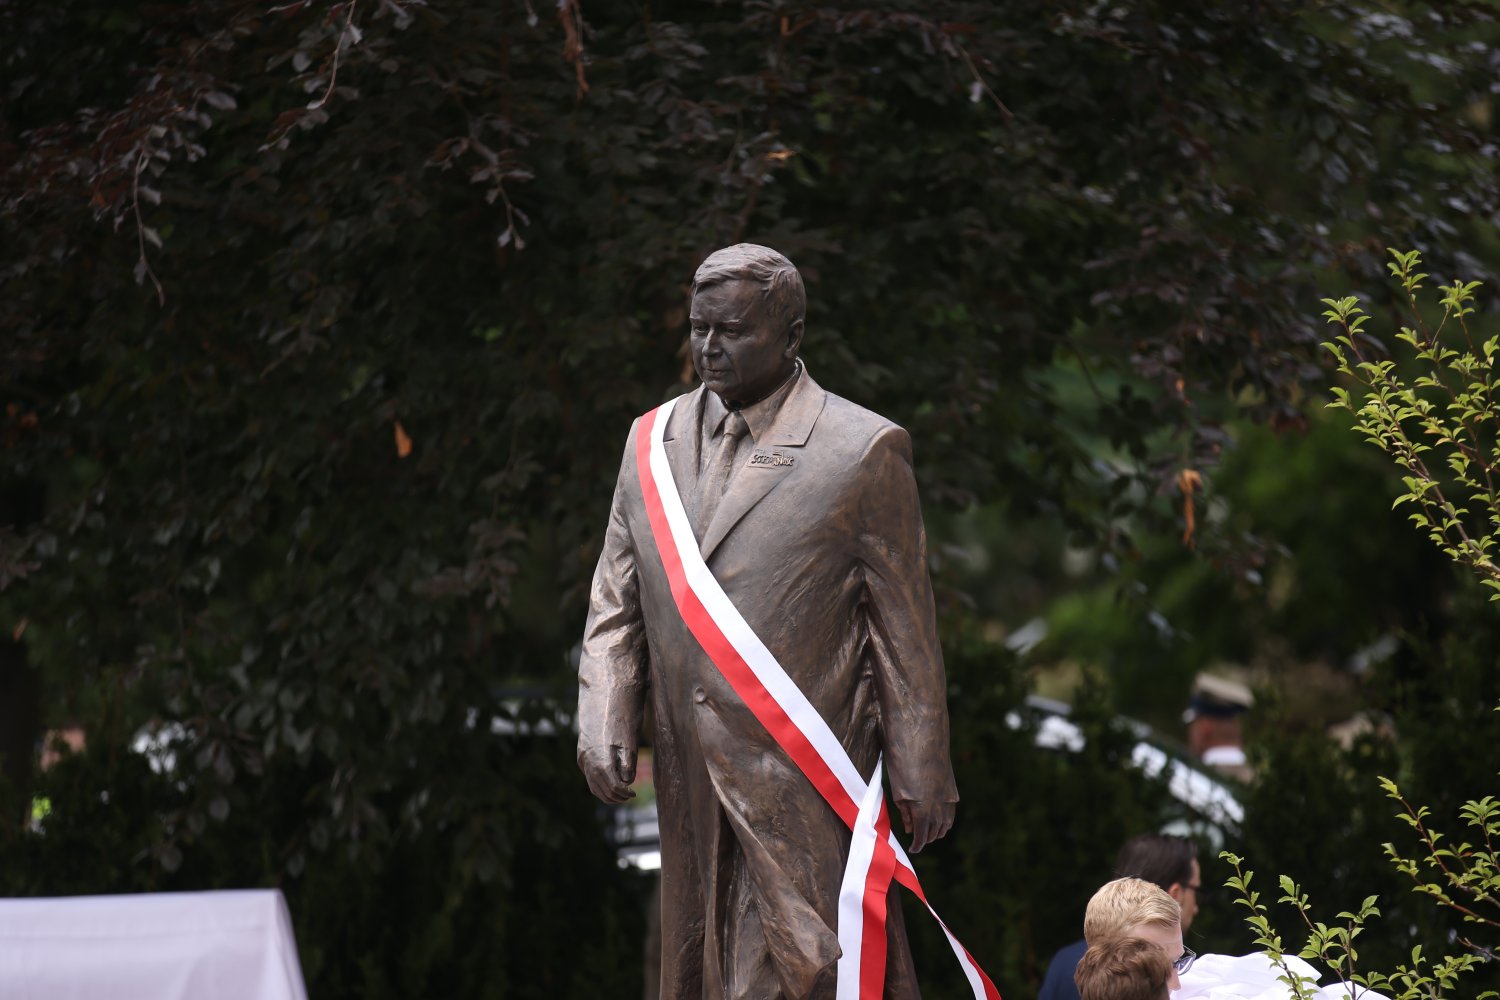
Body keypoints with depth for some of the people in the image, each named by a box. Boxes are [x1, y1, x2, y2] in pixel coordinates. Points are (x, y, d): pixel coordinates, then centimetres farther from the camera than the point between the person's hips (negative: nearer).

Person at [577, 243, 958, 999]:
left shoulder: (864, 450, -2)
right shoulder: (653, 442, 12)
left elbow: (905, 626, 0)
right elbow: (615, 604, 14)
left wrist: (920, 775, -1)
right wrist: (602, 724, -1)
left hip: (801, 782, -5)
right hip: (690, 781, 6)